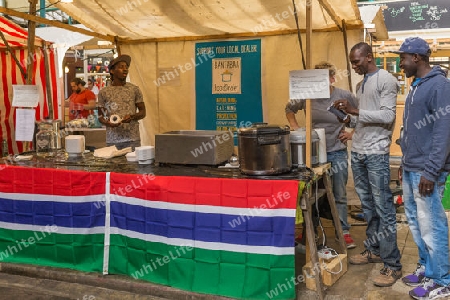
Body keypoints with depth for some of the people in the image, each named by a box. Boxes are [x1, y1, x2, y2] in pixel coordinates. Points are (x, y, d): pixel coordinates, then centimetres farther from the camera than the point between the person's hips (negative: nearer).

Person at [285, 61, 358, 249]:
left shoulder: (345, 96, -8)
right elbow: (289, 109, 14)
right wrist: (295, 128, 3)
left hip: (337, 152, -1)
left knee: (339, 195, 8)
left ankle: (344, 232, 20)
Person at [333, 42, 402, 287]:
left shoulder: (386, 79, -7)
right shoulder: (360, 84, 17)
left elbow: (388, 116, -16)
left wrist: (355, 111, -21)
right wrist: (349, 119, 0)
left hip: (376, 154, -8)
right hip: (357, 151, 8)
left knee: (383, 208, -6)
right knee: (367, 205, 14)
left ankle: (392, 265, 0)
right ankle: (373, 249, 26)